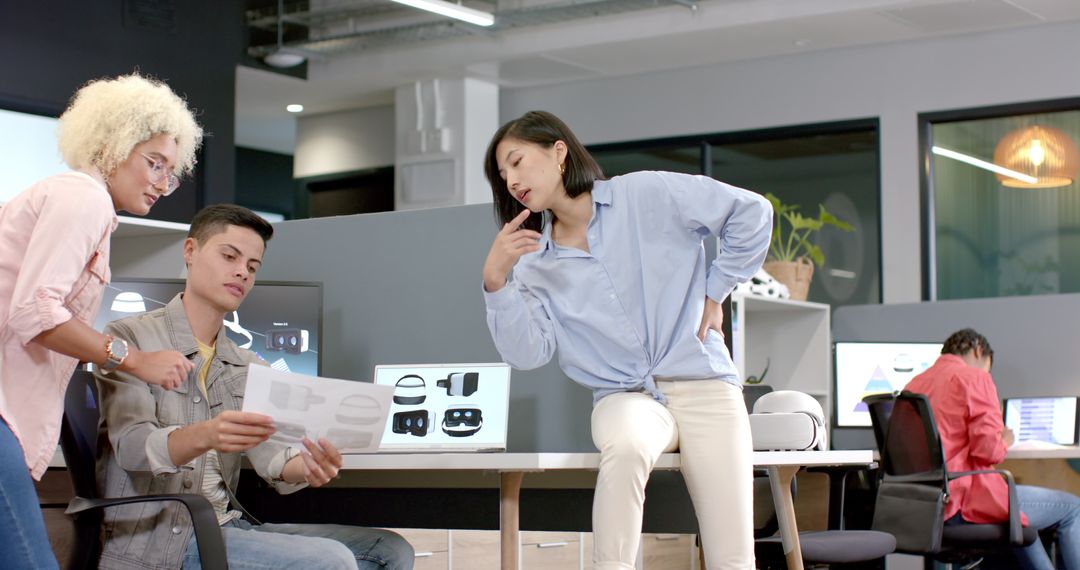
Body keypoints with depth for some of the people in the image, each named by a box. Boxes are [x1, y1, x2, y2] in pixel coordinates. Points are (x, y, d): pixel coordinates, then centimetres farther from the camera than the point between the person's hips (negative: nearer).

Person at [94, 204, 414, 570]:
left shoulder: (249, 368, 19)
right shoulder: (130, 338, 0)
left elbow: (272, 460, 2)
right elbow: (132, 447, -15)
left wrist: (305, 467, -23)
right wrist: (204, 436, -37)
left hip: (228, 526, 7)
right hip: (154, 538, -7)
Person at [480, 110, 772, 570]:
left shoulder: (647, 196, -1)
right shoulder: (536, 264, 9)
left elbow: (751, 212, 0)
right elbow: (527, 353, -3)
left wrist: (715, 294, 1)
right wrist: (496, 282, -15)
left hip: (702, 383, -1)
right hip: (624, 395, 2)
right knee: (626, 447, -39)